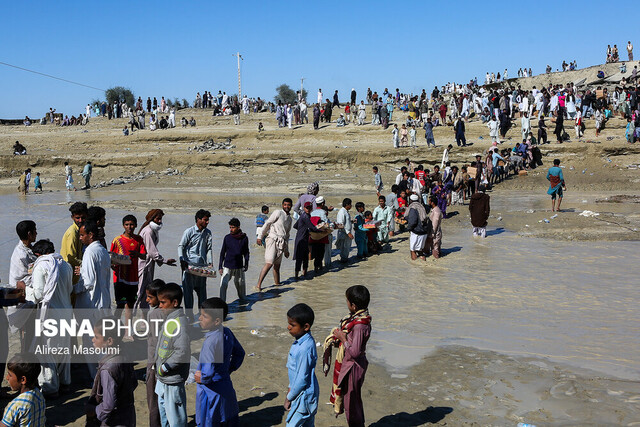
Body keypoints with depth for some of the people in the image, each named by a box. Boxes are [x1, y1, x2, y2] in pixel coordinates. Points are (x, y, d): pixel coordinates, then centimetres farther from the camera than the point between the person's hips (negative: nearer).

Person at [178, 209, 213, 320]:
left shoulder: (208, 233, 8)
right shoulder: (189, 231, -5)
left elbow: (209, 248, 12)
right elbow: (180, 246, -3)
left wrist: (210, 263, 3)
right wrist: (182, 260, -14)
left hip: (202, 265, 4)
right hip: (189, 264, -4)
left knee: (202, 290, 9)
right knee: (188, 289, -2)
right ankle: (189, 314, 4)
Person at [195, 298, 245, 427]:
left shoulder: (211, 341, -27)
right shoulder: (227, 333, -2)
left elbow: (209, 372, -33)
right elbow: (239, 353, 13)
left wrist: (202, 379, -13)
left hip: (211, 391, -8)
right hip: (226, 386, 8)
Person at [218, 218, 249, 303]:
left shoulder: (244, 238, -2)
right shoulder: (227, 238, -2)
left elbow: (246, 252, 10)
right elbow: (222, 252, 4)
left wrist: (246, 264, 5)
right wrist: (220, 266, 3)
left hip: (239, 266, 0)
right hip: (227, 266, 0)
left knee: (240, 283, 13)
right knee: (223, 284, -10)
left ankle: (242, 298, 37)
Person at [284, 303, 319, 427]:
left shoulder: (304, 349, -29)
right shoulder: (302, 340, 1)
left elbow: (302, 379, -24)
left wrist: (289, 397, -12)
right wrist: (290, 388, 18)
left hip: (304, 395, -9)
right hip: (309, 393, 9)